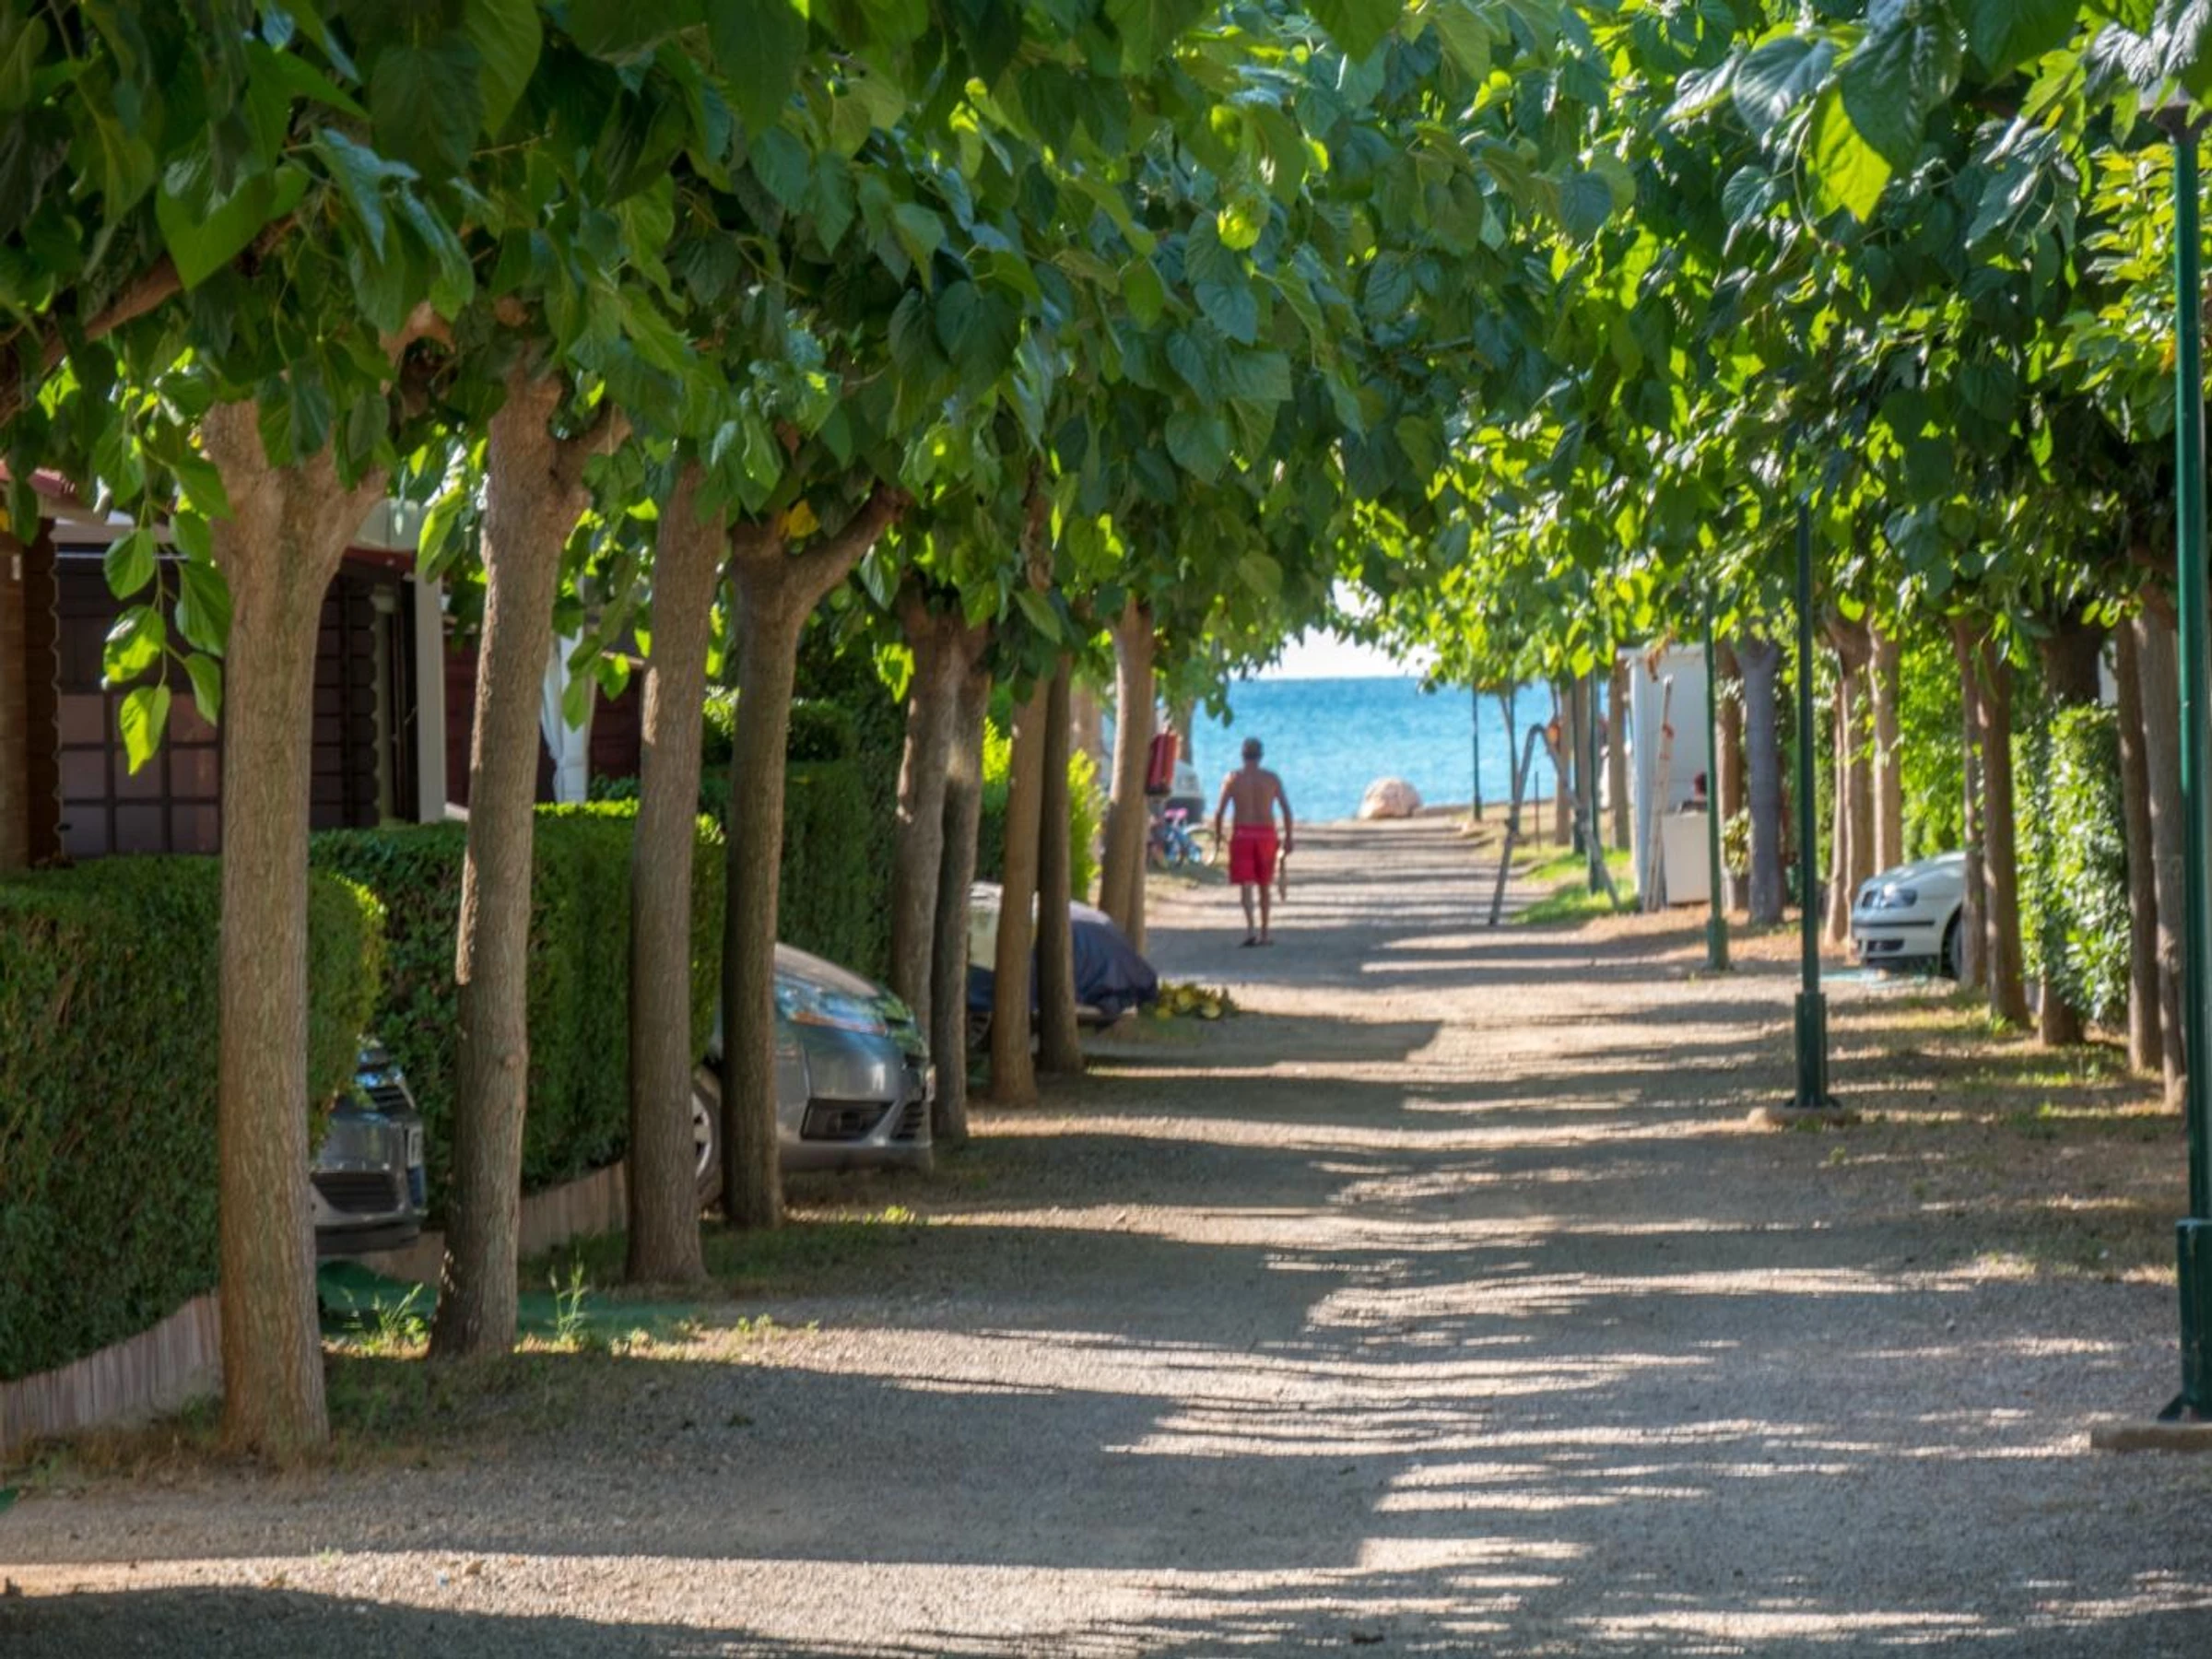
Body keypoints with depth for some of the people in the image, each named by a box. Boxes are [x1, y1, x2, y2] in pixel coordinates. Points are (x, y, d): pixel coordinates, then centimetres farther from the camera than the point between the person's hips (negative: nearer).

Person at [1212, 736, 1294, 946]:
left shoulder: (1233, 778, -1)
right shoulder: (1272, 778, 1)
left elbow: (1219, 811, -6)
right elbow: (1286, 809, -3)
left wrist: (1217, 835, 6)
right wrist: (1288, 838, 5)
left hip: (1242, 835, -2)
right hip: (1266, 834, 2)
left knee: (1246, 884, -5)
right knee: (1265, 885, 16)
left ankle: (1250, 927, -25)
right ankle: (1264, 932, 23)